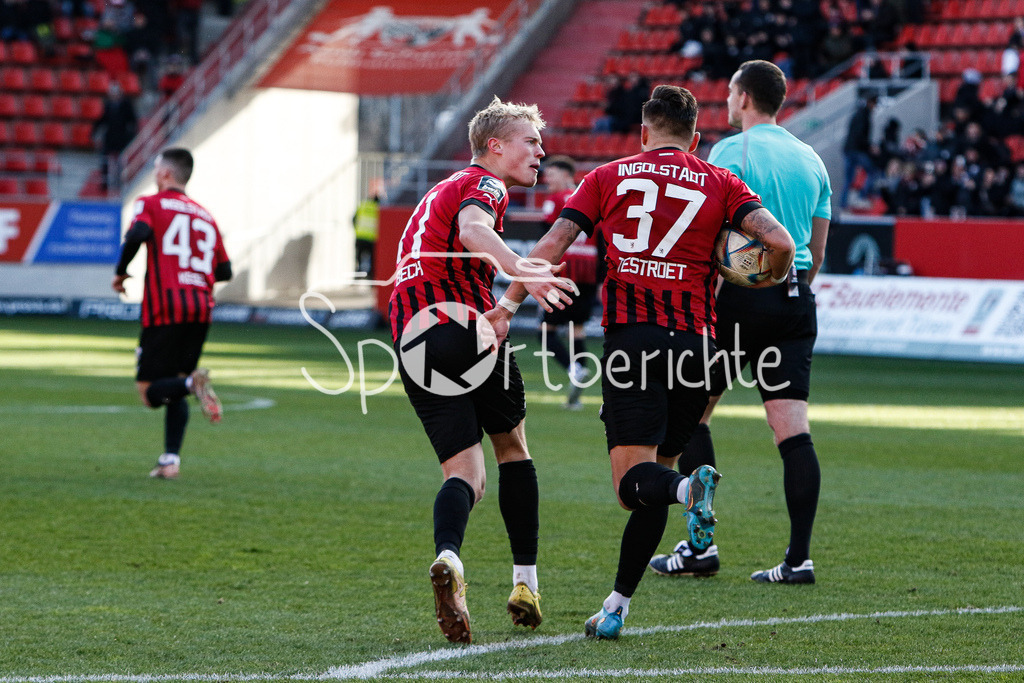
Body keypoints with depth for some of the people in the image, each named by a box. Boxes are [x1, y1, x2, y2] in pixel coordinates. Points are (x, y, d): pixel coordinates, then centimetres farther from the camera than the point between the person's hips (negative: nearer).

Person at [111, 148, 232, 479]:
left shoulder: (151, 204, 4)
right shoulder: (204, 215, 19)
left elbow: (138, 233, -18)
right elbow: (224, 271, 17)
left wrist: (121, 272, -3)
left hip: (165, 309, -5)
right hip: (201, 309, 5)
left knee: (149, 392, -1)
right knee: (174, 385, 16)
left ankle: (193, 383, -33)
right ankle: (170, 460, 3)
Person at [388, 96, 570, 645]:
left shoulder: (440, 190, 30)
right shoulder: (485, 184, 1)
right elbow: (472, 229, -22)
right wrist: (519, 270, -39)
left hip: (411, 341, 6)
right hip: (466, 327, -6)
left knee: (465, 473, -1)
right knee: (512, 446, 15)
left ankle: (447, 558, -32)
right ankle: (525, 583, 14)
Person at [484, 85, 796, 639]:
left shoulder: (608, 177, 13)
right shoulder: (720, 183, 13)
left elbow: (551, 246, 4)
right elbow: (779, 242, -1)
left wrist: (506, 308, 7)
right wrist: (770, 282, 20)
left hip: (629, 337, -2)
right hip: (694, 340, 2)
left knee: (633, 482, -8)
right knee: (654, 476, 14)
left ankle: (690, 488, -43)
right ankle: (617, 604, 11)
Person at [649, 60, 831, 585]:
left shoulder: (731, 152, -6)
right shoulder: (811, 159, 14)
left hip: (740, 292, -5)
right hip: (794, 297, 5)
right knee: (793, 429, 0)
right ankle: (799, 557, -7)